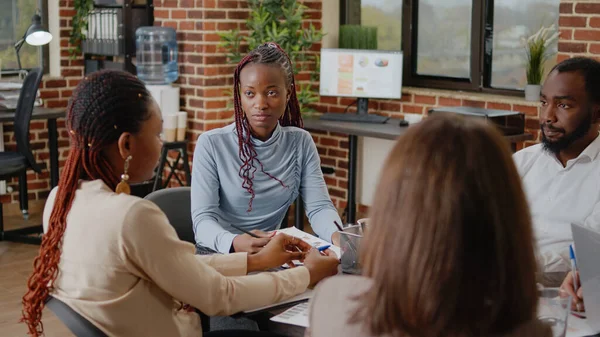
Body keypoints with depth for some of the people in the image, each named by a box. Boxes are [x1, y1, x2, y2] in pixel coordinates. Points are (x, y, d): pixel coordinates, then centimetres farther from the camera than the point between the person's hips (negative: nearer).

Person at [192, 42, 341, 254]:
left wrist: (338, 235, -28)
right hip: (219, 254, -3)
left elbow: (319, 206, -5)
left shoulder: (300, 143, 2)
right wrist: (234, 243, -37)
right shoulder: (211, 144, -10)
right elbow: (203, 220, -16)